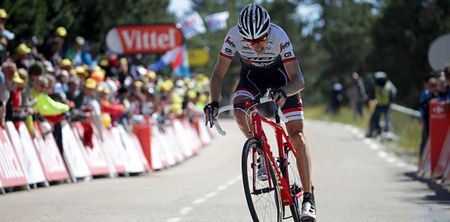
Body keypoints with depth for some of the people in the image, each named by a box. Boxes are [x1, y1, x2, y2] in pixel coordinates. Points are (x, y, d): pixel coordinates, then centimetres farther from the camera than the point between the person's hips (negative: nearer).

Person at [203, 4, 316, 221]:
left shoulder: (279, 37, -36)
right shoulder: (234, 36, -30)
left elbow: (298, 80, -37)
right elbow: (218, 73, -21)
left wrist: (284, 92, -59)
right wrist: (214, 102, -37)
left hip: (280, 73, -2)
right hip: (252, 75, 2)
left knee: (297, 135, -14)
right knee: (239, 109, -31)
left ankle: (308, 199, -13)